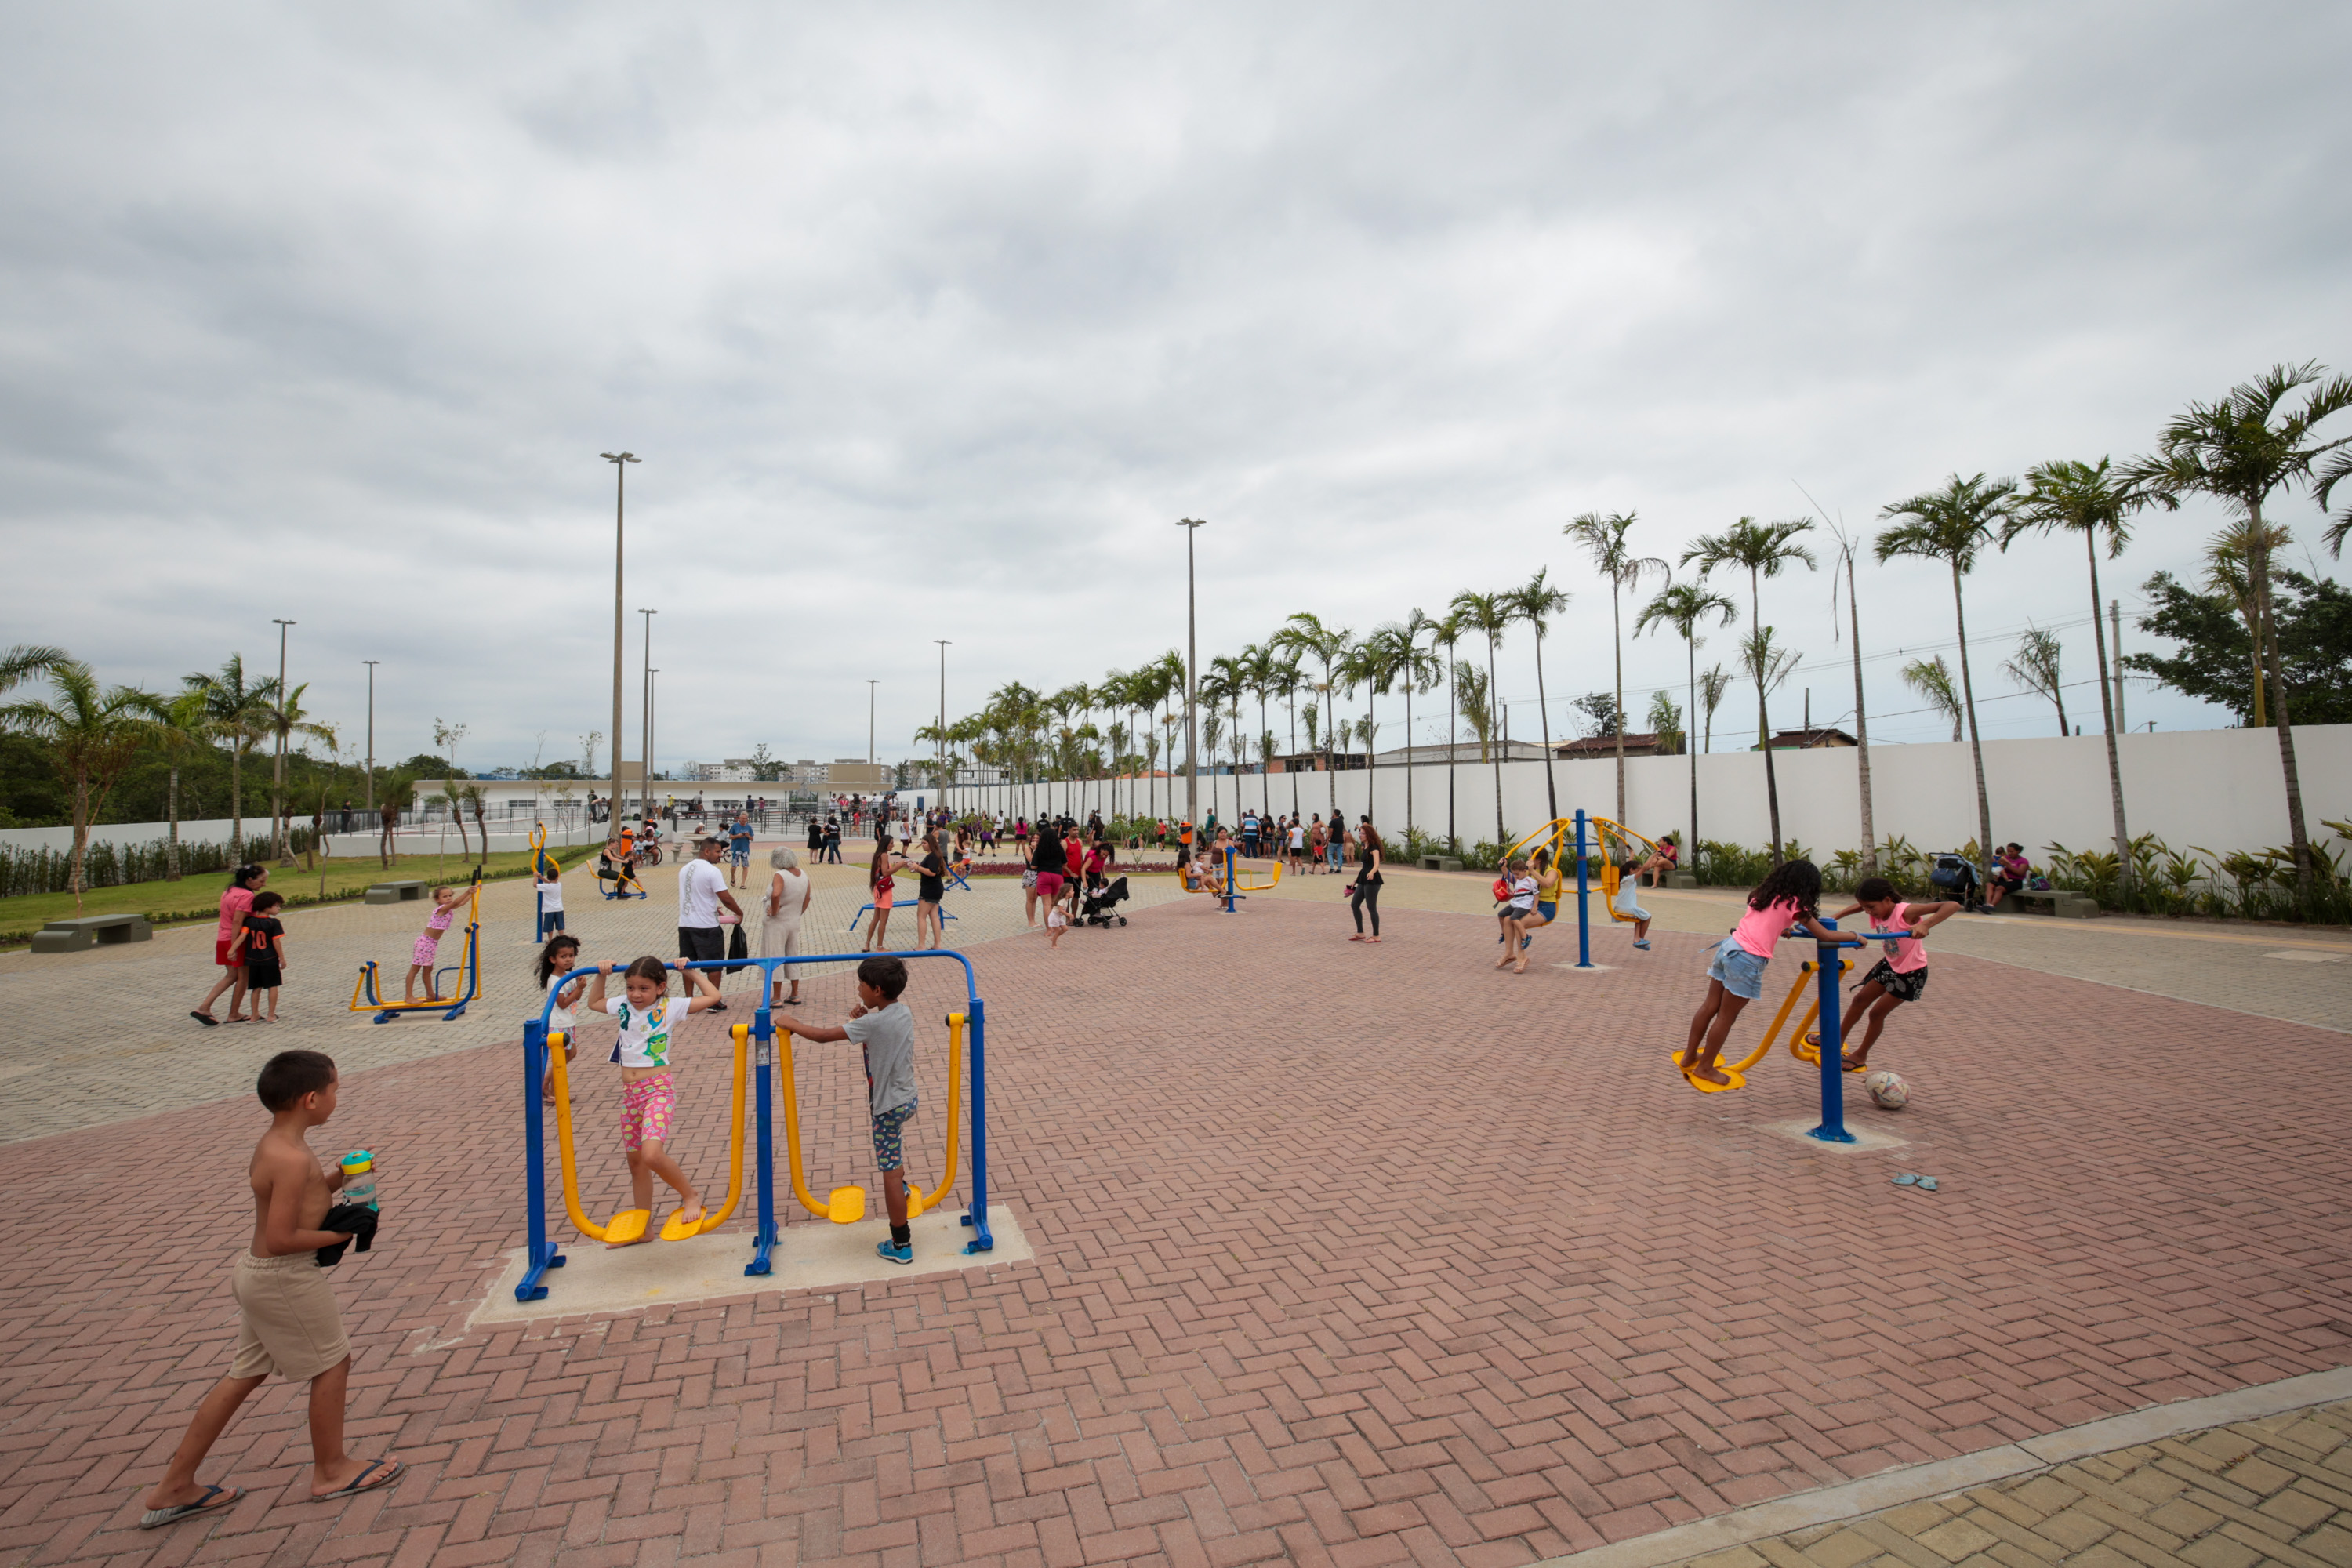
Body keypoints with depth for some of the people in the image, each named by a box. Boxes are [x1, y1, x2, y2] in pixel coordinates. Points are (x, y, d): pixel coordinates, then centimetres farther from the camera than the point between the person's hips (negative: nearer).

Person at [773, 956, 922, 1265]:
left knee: (890, 1172, 1)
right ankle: (900, 1186, 59)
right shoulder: (903, 1012, -1)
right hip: (907, 1097, 8)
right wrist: (862, 1018, 3)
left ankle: (901, 1245, 9)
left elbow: (823, 1036, -20)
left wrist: (791, 1024, -7)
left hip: (889, 1106, -8)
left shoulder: (873, 1022, -25)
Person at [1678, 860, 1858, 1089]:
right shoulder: (1794, 904, -1)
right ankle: (1705, 1068, 15)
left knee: (1710, 1007, 16)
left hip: (1729, 946, 7)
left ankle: (1689, 1056, 27)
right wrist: (1855, 938, 15)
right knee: (1726, 1017, 5)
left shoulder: (1765, 894, 16)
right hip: (1748, 959, -7)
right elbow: (1826, 936, 1)